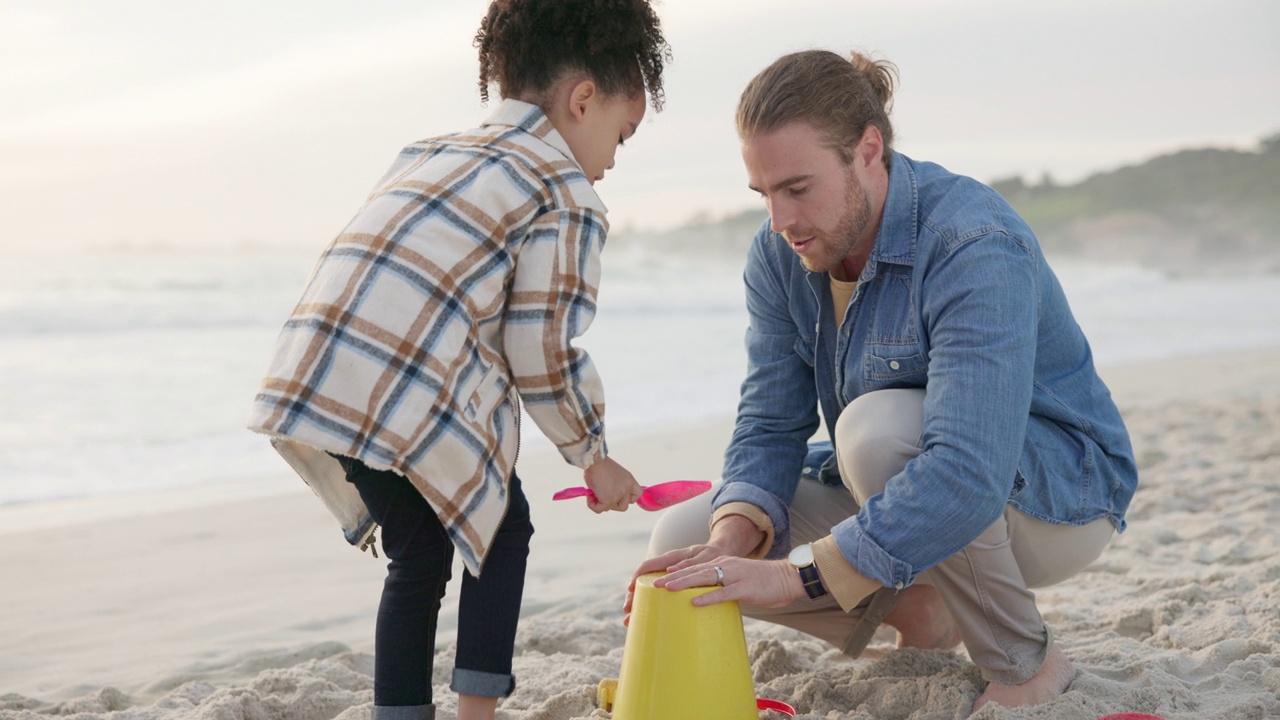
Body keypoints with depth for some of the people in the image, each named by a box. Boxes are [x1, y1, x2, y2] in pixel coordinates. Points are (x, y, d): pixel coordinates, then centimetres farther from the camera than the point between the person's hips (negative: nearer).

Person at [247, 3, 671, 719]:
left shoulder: (426, 154, 27)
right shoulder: (569, 196, 3)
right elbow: (542, 354, 0)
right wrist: (592, 454, 15)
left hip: (305, 382, 7)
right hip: (404, 399, -7)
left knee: (420, 556, 22)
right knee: (504, 525, 16)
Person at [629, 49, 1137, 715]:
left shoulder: (977, 248, -31)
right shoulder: (779, 255, -8)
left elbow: (968, 476, -41)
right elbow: (768, 424, -9)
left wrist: (797, 574, -44)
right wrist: (734, 537, -30)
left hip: (1060, 492, -6)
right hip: (898, 498, 6)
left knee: (878, 426, -38)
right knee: (681, 547, -11)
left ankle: (1026, 665, -16)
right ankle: (917, 611, 7)